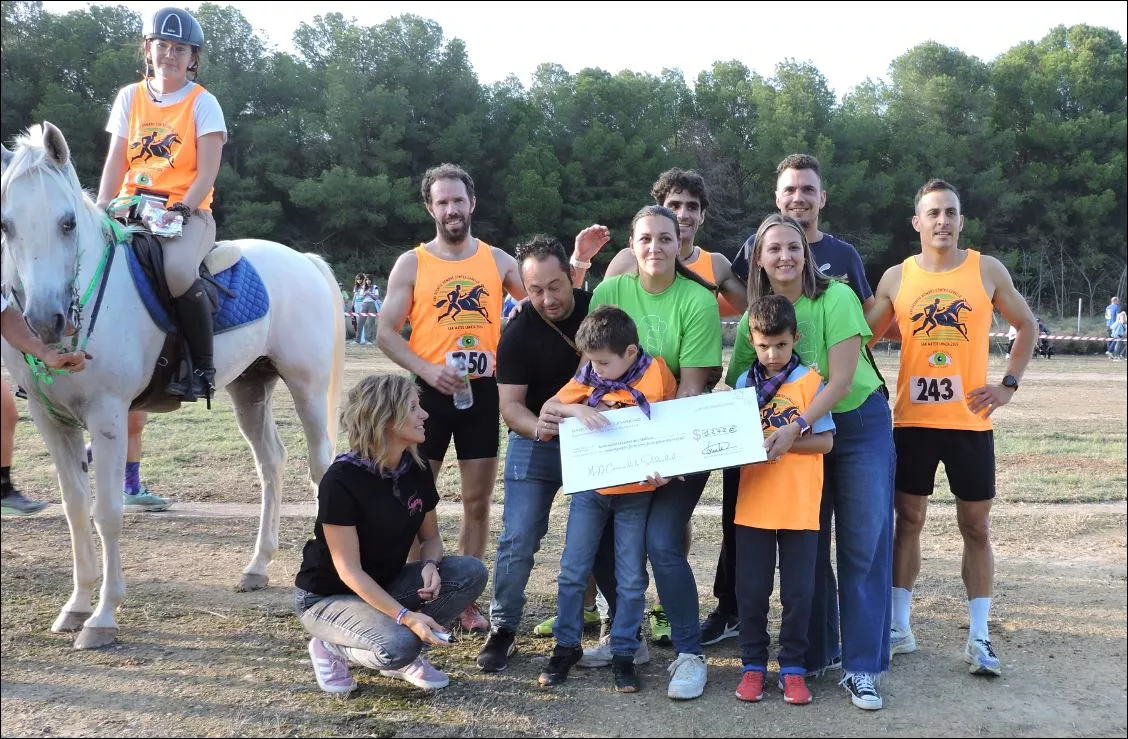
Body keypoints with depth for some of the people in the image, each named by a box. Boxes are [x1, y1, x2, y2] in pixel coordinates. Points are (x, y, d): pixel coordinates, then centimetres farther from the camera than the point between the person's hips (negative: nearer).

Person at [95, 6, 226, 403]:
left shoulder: (203, 103, 2)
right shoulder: (129, 97, 13)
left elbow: (207, 172, -6)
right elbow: (115, 163, 9)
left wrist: (181, 210, -21)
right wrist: (100, 209, -6)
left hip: (187, 211, -5)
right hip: (132, 208, 5)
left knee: (178, 270, -36)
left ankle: (203, 369, -23)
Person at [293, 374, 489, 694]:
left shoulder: (416, 469, -5)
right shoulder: (342, 479, -25)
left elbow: (430, 536, 6)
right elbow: (348, 570, -24)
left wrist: (430, 566, -18)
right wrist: (406, 616, -31)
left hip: (385, 584, 7)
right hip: (326, 597, -6)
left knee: (471, 572, -16)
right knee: (398, 645, -34)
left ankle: (402, 656, -2)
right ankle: (333, 648, -2)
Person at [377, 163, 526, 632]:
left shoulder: (497, 260, 8)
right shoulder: (411, 264, 2)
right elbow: (385, 333, -3)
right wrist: (426, 369, -18)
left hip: (483, 391, 2)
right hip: (429, 392, -2)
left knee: (477, 502, 8)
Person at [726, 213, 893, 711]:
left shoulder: (835, 298, -16)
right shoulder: (755, 316, -3)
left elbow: (841, 379, -21)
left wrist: (795, 426, -31)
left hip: (859, 423, -4)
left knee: (864, 547, -4)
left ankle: (863, 668, 5)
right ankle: (818, 654, 24)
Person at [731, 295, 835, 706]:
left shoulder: (811, 382, -3)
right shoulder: (745, 383, 5)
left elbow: (825, 441, -4)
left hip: (800, 507, -2)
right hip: (753, 504, 2)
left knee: (798, 591, 6)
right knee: (751, 590, 8)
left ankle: (792, 668, 19)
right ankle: (753, 665, 22)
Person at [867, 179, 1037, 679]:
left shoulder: (988, 271, 0)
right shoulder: (896, 278, 1)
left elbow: (1027, 326, 10)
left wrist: (1008, 384, 1)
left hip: (970, 422, 0)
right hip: (912, 421, 1)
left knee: (976, 528, 5)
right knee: (908, 521, 7)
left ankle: (979, 637, 15)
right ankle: (899, 627, 17)